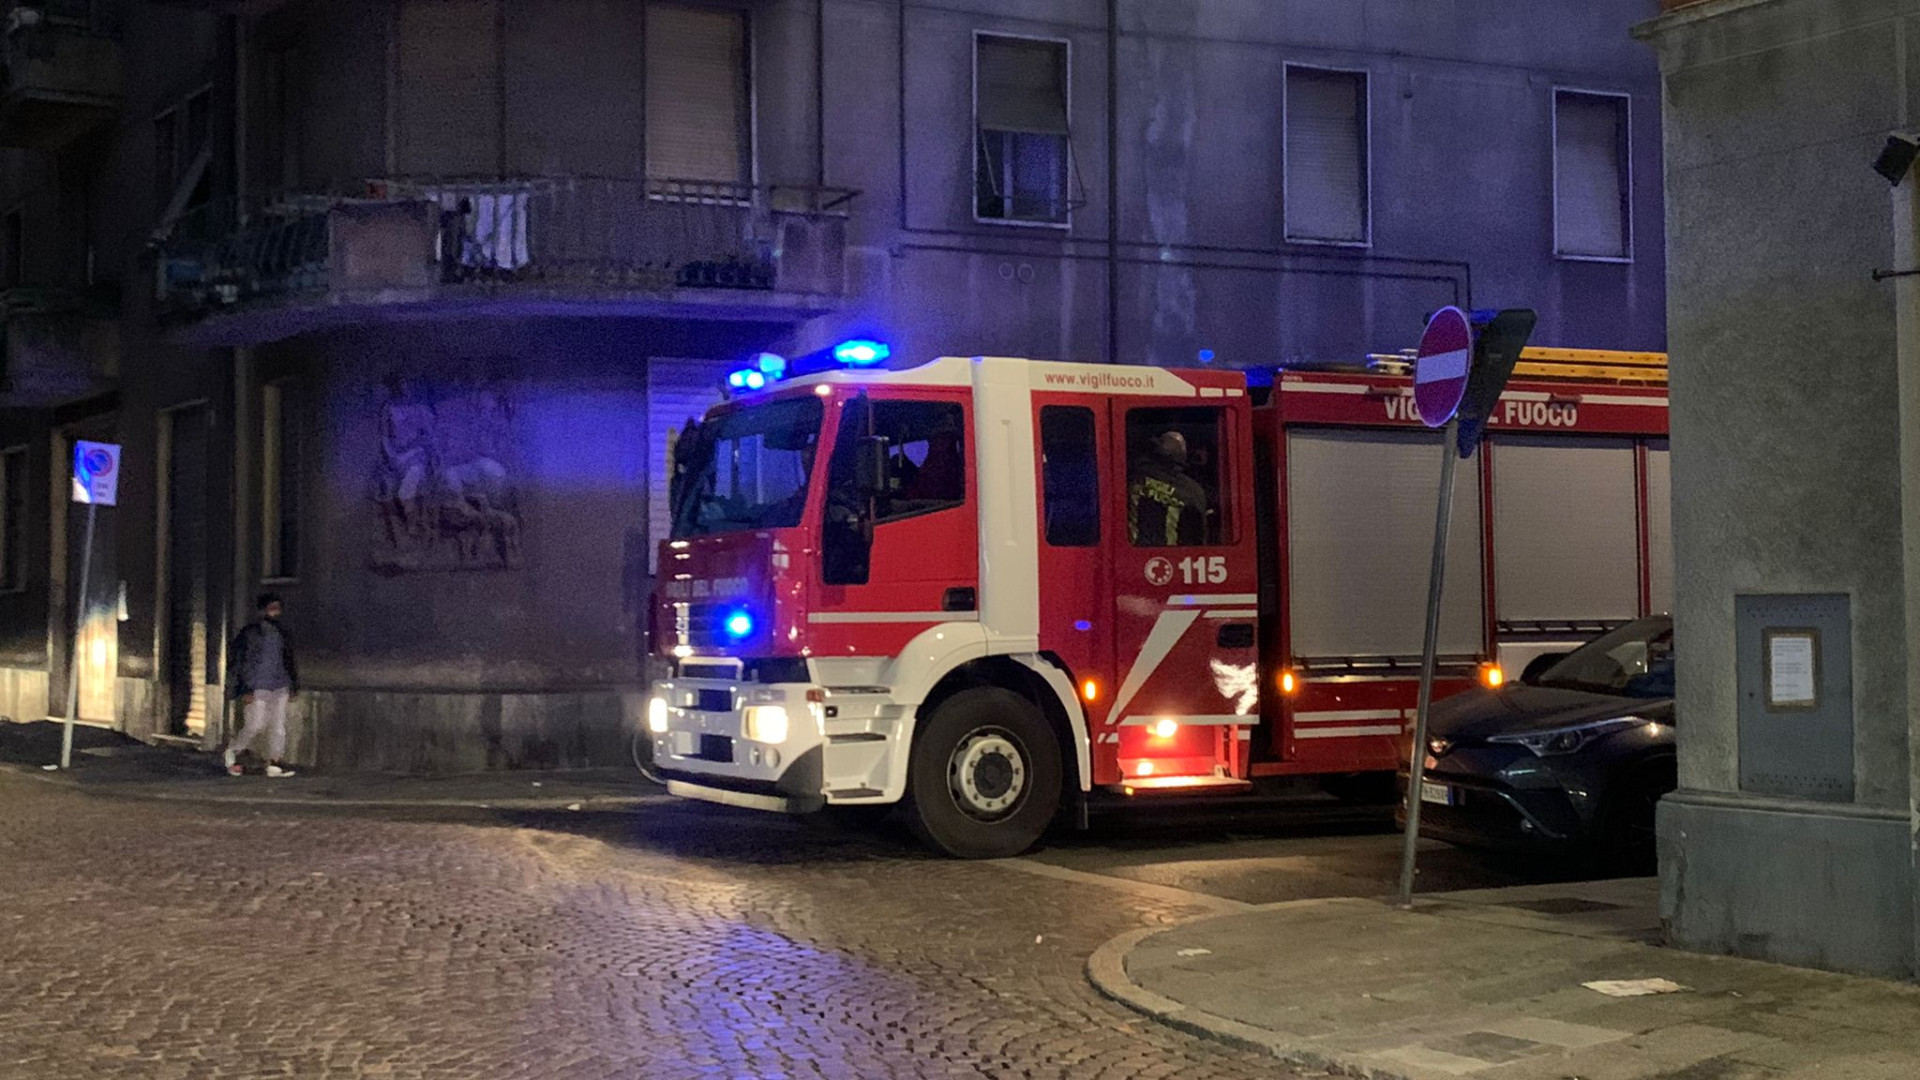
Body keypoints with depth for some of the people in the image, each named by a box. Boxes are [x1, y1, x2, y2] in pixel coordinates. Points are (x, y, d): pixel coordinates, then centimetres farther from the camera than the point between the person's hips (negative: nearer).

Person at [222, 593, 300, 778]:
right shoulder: (249, 633, -4)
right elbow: (239, 663, -8)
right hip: (257, 689, -6)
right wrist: (245, 691, -13)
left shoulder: (280, 634, 15)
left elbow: (289, 661, 22)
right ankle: (232, 752, 12)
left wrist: (293, 686, 17)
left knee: (278, 725, -1)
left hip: (279, 687, 6)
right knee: (256, 725, -9)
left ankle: (274, 762, 1)